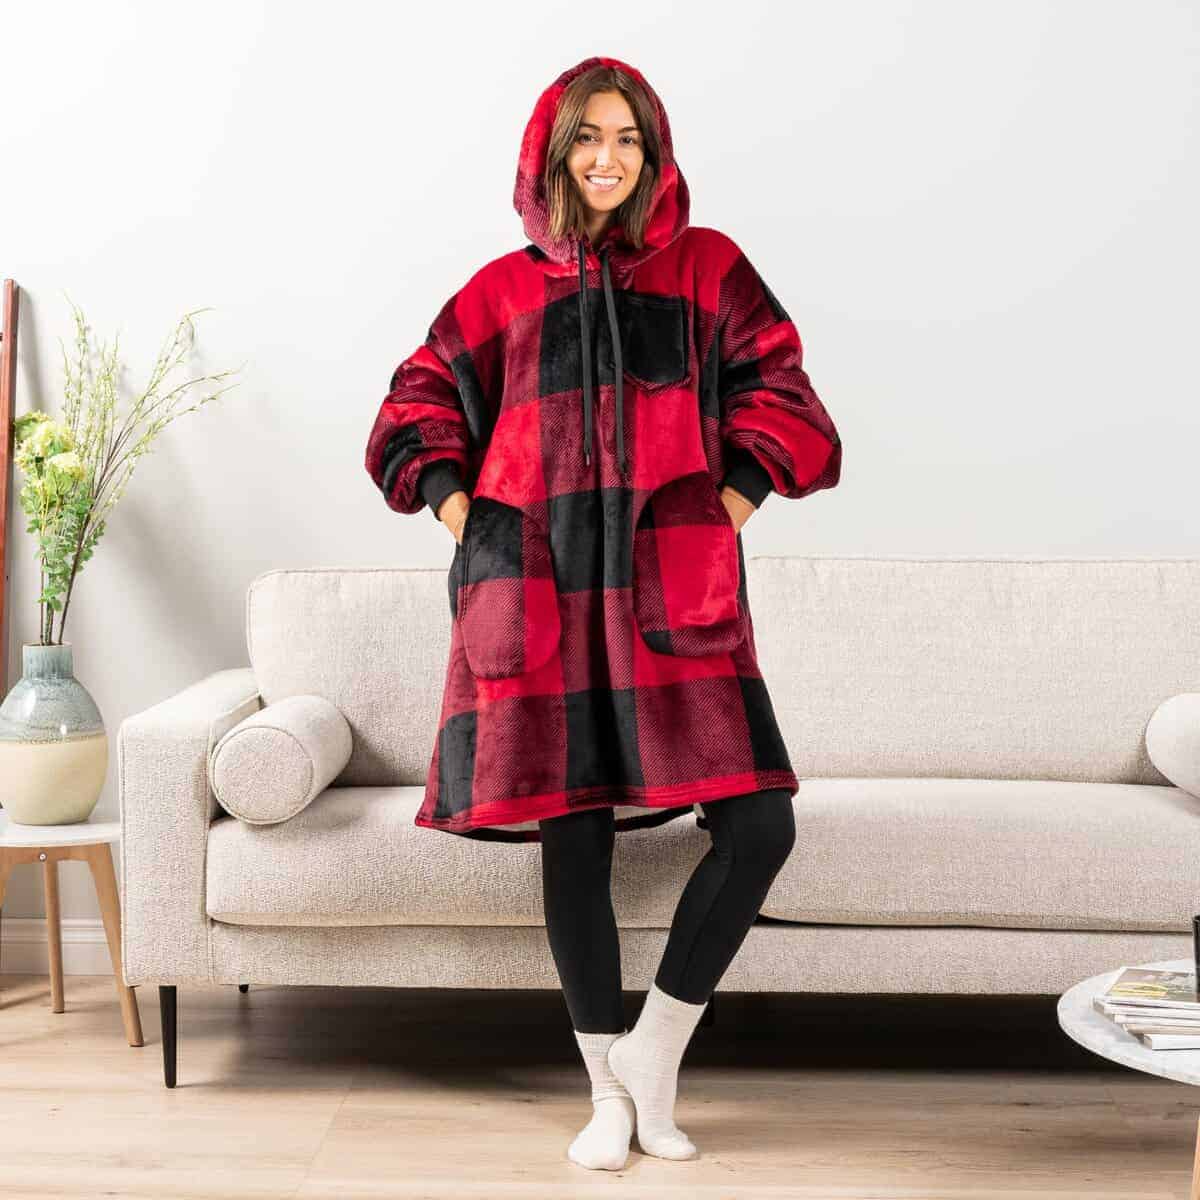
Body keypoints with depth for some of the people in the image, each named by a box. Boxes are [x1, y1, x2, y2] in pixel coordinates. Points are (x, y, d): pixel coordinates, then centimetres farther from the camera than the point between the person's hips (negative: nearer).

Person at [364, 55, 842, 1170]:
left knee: (759, 824, -10)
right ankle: (609, 1091, 18)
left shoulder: (706, 268, 13)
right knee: (574, 838, 1)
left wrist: (733, 501, 0)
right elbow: (419, 402, 19)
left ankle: (654, 1049, 11)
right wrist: (458, 509, 6)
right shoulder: (502, 289, 14)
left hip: (672, 586, 0)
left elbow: (777, 392, 11)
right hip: (539, 592, 0)